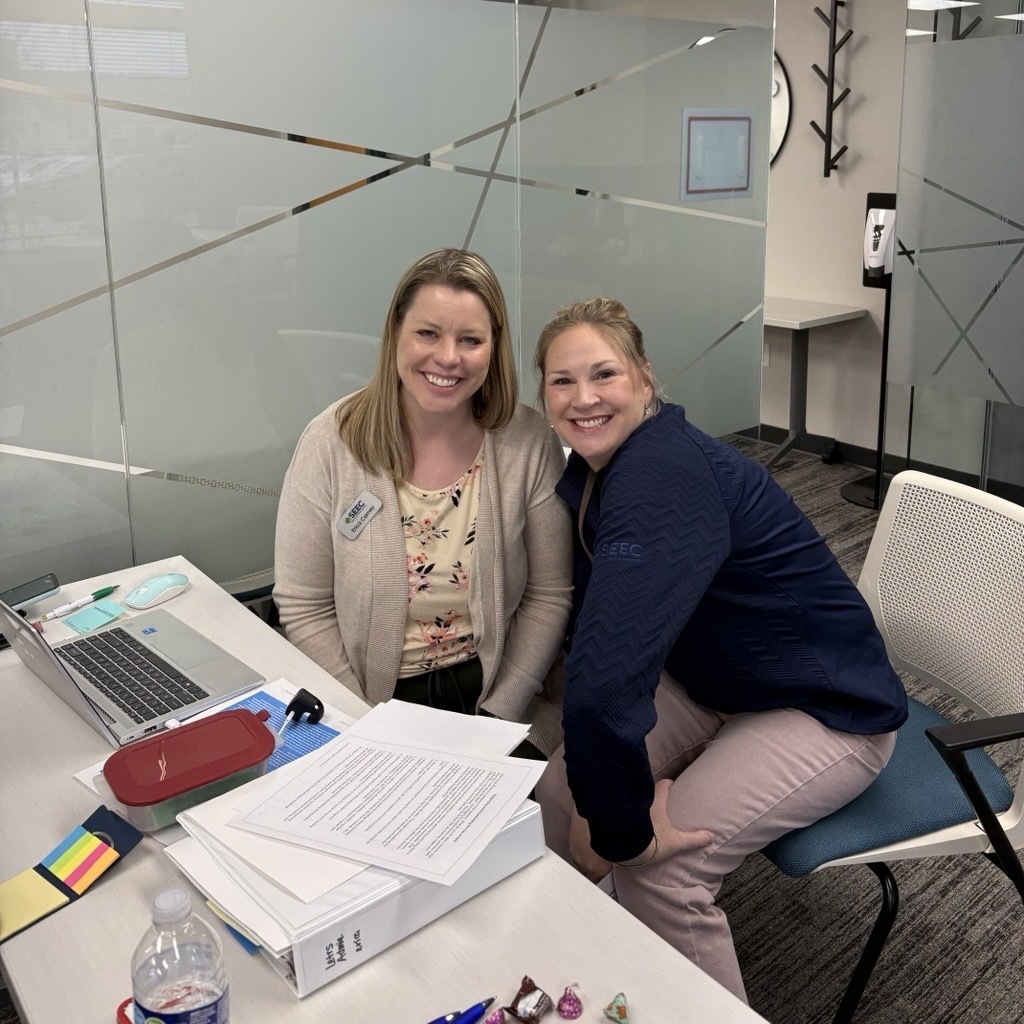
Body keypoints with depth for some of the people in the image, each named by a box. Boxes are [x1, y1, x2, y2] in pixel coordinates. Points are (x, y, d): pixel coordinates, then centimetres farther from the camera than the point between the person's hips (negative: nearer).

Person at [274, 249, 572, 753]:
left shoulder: (529, 442, -7)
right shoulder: (332, 443, -9)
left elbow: (549, 595, 0)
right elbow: (304, 608, -5)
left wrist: (497, 714, -7)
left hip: (491, 696, 1)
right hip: (376, 699, -1)